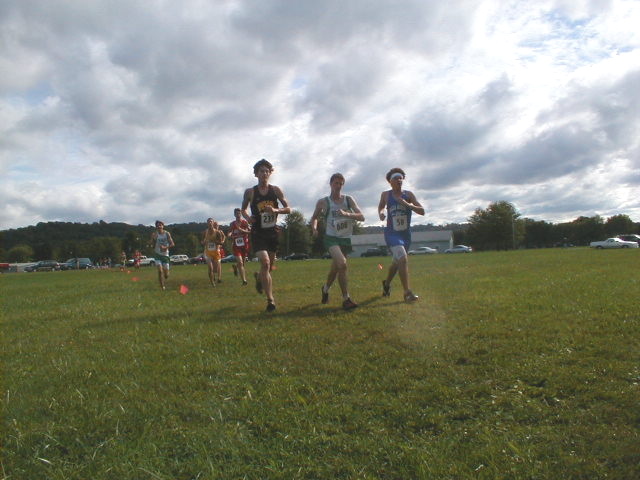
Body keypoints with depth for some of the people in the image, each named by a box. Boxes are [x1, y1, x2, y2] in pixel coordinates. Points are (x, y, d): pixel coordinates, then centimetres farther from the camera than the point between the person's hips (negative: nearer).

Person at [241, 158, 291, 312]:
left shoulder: (275, 190, 0)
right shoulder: (250, 192, -2)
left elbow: (288, 209, 2)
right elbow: (243, 209, 14)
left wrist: (275, 210, -17)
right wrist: (248, 217, -8)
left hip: (272, 232, 3)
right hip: (257, 233, -3)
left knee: (270, 266, 14)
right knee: (265, 262, -21)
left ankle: (259, 278, 50)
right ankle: (270, 300, -15)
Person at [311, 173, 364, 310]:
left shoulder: (348, 199, 1)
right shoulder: (323, 202, -3)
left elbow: (362, 217, -7)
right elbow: (314, 217, 12)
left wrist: (346, 214, -25)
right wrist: (314, 228, -9)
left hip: (346, 239, 4)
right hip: (331, 238, -4)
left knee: (335, 268, 15)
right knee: (342, 264, -26)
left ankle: (325, 288, 46)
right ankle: (346, 299, -17)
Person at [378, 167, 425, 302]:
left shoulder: (408, 194, -2)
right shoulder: (385, 195, -2)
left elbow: (422, 211, -7)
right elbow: (380, 207, 17)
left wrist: (407, 204, -21)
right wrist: (381, 213, -6)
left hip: (406, 234, 4)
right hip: (392, 233, -3)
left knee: (397, 262, 19)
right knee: (403, 259, -24)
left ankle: (386, 283, 46)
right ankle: (407, 292, -19)